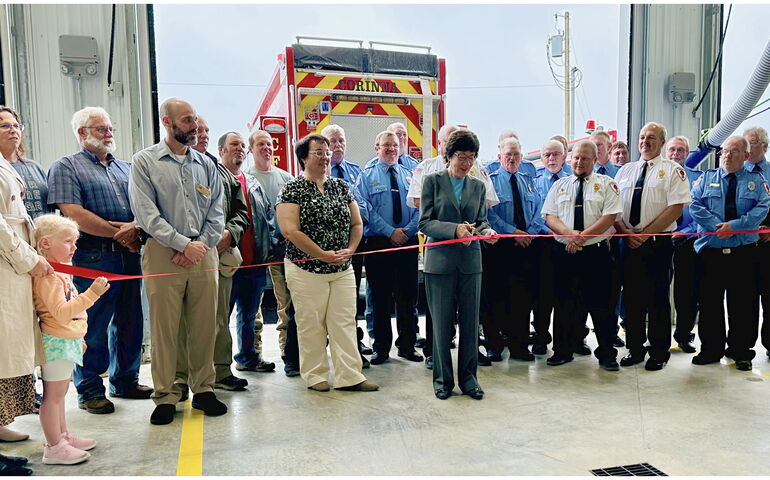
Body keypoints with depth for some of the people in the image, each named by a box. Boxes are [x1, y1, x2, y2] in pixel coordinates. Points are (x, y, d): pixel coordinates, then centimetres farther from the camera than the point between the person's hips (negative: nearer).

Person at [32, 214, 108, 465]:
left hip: (68, 340, 10)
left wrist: (78, 337, 28)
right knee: (53, 394, -2)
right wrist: (92, 293, -33)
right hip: (56, 341, -10)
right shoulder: (47, 276, -19)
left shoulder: (60, 272, 14)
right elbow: (61, 312, -28)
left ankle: (63, 436, 31)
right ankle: (54, 448, 6)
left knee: (58, 392, 19)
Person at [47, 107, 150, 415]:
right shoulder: (66, 167, 1)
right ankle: (89, 391, 15)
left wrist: (135, 227, -11)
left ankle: (126, 381, 26)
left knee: (130, 321, 11)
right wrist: (118, 234, -11)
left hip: (129, 254, 6)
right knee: (93, 326, 1)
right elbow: (74, 215, -12)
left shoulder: (126, 168, 19)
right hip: (94, 257, -5)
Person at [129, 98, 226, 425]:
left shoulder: (205, 164, 12)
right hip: (163, 253, -3)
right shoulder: (145, 161, 2)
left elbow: (216, 213, 8)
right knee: (164, 328, 1)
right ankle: (166, 397, 14)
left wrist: (201, 245, -6)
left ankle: (203, 390, 20)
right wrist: (184, 244, -12)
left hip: (203, 254, 3)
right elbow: (146, 214, -6)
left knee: (204, 326, 6)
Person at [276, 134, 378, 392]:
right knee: (311, 325, 4)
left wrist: (350, 250, -4)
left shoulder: (341, 187, 11)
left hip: (343, 269, 5)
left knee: (345, 322, 5)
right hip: (307, 271, -5)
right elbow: (290, 230, -16)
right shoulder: (292, 190, -6)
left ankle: (349, 375, 13)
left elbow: (357, 223, 14)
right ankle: (315, 375, 19)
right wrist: (323, 255, -16)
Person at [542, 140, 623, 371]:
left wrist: (582, 237, -16)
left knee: (600, 304, 2)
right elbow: (550, 217, 4)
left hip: (596, 253, -2)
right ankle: (562, 351, 19)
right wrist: (569, 234, -14)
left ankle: (607, 354, 15)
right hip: (564, 252, 2)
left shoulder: (606, 184, 4)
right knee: (564, 302, 8)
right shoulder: (560, 185, 13)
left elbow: (609, 217, -7)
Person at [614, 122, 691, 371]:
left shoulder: (672, 170, 1)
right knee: (631, 297, 8)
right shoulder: (625, 170, 14)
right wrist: (625, 232, -7)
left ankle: (659, 352, 14)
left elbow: (676, 208, -10)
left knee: (658, 299, 2)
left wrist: (645, 233, -15)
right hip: (628, 244, 4)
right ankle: (635, 349, 20)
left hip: (658, 243, -4)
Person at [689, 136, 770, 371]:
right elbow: (695, 206, -2)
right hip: (710, 249, 1)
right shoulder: (707, 178, 10)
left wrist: (735, 225, -18)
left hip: (744, 252, 0)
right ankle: (710, 349, 16)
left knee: (742, 303, 3)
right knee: (710, 302, 5)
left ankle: (741, 353, 15)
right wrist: (718, 226, -14)